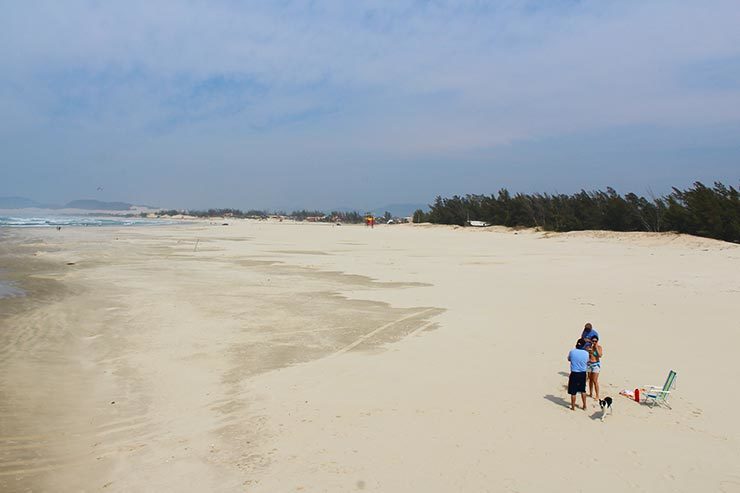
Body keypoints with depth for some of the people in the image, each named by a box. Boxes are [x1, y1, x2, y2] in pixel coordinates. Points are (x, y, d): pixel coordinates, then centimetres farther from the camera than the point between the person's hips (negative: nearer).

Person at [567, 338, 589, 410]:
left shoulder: (572, 352, -13)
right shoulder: (586, 353, -9)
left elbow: (569, 359, 6)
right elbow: (587, 362, 8)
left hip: (574, 374, -3)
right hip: (583, 373, 3)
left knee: (573, 392, 7)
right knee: (583, 390, 20)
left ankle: (573, 407, 15)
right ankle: (584, 406, 27)